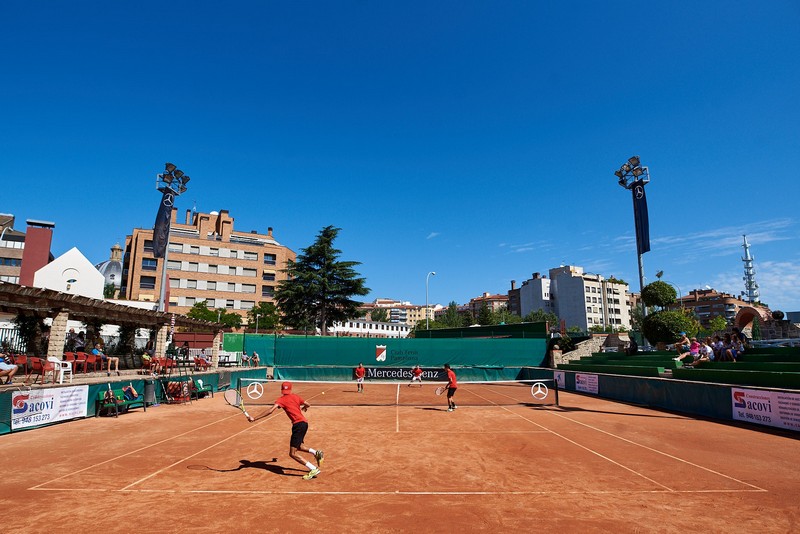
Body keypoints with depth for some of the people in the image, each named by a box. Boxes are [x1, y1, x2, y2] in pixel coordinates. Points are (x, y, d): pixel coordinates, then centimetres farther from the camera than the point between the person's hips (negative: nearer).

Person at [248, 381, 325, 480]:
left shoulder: (281, 400, -3)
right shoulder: (296, 397, 14)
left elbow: (271, 411, -17)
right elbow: (308, 405, 27)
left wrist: (255, 418, -20)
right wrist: (303, 408, 51)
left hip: (298, 425, -8)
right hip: (304, 423, 8)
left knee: (293, 454, -3)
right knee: (298, 446, 30)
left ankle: (314, 469, -5)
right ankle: (316, 452, 16)